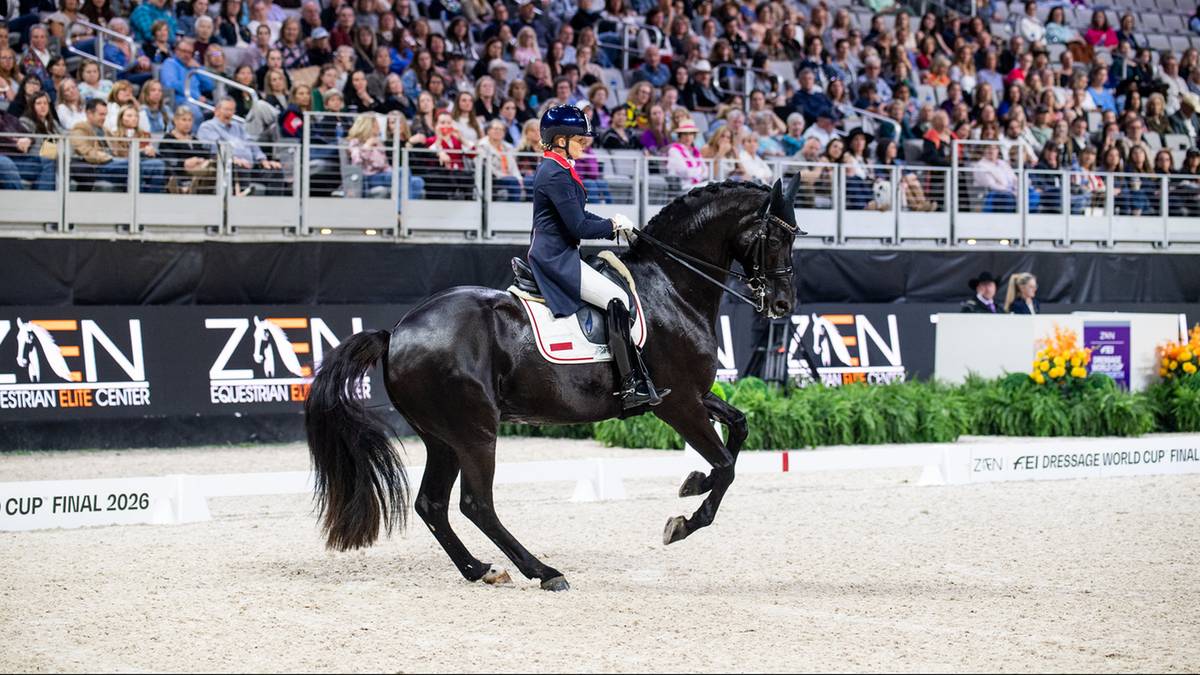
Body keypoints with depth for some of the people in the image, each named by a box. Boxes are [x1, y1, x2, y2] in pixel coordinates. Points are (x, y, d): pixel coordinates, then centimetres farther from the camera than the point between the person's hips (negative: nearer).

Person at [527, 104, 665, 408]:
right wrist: (612, 225, -3)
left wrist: (613, 224, 8)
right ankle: (631, 386, -23)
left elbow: (577, 217, 22)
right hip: (557, 258, -11)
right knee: (617, 300, -19)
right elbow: (578, 227, -19)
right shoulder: (556, 175, -18)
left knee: (618, 298, 15)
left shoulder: (554, 169, 16)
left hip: (552, 255, 11)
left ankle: (637, 379, 15)